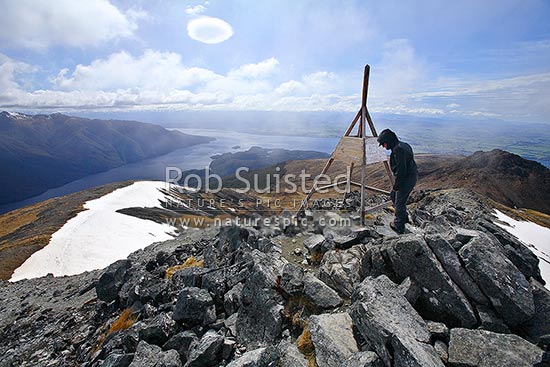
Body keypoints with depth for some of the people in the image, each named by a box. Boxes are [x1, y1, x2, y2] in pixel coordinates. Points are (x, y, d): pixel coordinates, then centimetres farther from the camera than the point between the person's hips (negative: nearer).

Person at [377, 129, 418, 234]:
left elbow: (401, 169, -26)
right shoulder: (403, 145, 11)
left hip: (407, 179, -10)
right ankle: (404, 217, 34)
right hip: (411, 177, 10)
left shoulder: (398, 150, -22)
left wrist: (396, 185, -17)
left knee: (399, 202, 2)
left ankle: (399, 226, 17)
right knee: (393, 195, 22)